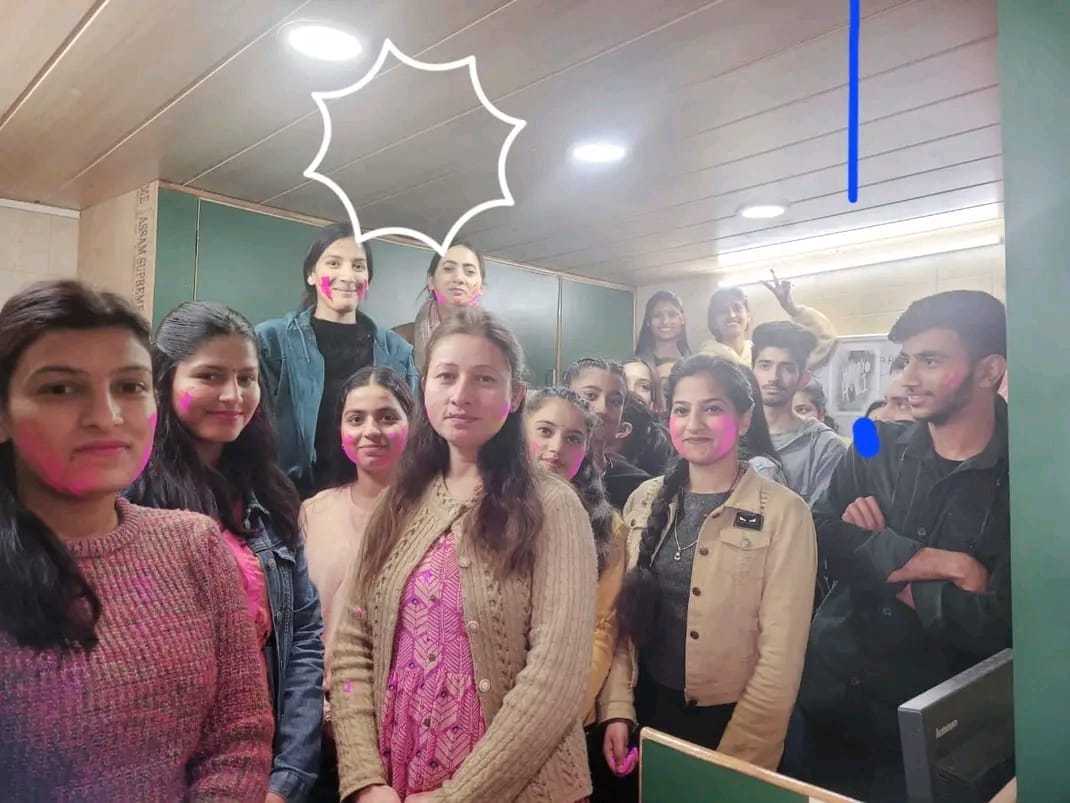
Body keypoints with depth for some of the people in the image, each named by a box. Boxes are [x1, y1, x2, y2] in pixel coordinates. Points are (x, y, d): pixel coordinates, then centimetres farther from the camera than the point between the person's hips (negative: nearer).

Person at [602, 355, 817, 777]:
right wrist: (617, 708, -2)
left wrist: (738, 761, -13)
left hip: (731, 718, -4)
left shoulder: (783, 512, -14)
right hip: (648, 709, 4)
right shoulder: (646, 499, -1)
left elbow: (781, 653, -14)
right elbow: (624, 615, 4)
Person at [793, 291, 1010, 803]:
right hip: (827, 696, 3)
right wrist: (928, 561, -21)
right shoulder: (876, 447, 0)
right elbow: (822, 537, -13)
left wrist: (883, 568, -12)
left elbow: (1001, 624, -19)